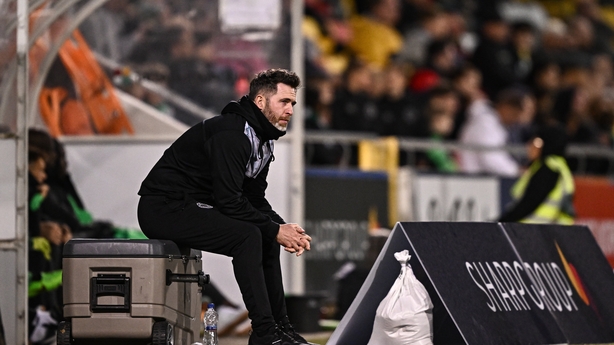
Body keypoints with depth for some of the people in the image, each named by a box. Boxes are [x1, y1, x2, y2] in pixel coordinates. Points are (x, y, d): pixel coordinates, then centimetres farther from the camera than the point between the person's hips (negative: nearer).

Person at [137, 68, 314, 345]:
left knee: (266, 238, 8)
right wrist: (276, 230, -18)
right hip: (163, 208, -11)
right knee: (247, 236, -24)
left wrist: (284, 228, -4)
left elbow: (255, 198, 14)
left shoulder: (261, 140, 10)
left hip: (193, 206, 11)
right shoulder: (232, 135, -22)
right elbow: (229, 201, -26)